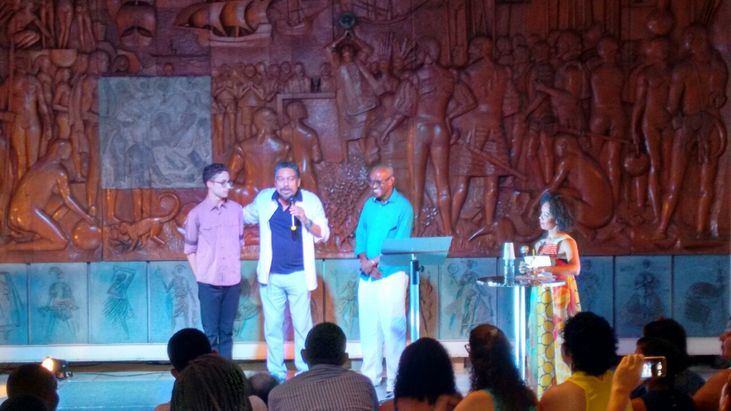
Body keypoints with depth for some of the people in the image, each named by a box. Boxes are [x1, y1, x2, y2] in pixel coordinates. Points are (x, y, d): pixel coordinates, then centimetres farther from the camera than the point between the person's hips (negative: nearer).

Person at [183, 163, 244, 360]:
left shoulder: (236, 209, 3)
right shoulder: (196, 214, -4)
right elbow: (190, 248, 3)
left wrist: (235, 267, 9)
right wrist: (199, 276, 0)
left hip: (233, 280, 3)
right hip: (209, 282, -3)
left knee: (227, 332, 8)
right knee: (211, 334, 1)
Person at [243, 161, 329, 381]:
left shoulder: (310, 201, -2)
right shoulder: (263, 199, 4)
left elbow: (323, 234, -4)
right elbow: (245, 216, 23)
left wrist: (305, 220, -19)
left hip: (299, 275, -2)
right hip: (270, 275, 2)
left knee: (302, 326, -3)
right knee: (273, 327, 4)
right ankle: (276, 375, 11)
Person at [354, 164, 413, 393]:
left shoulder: (402, 206, -6)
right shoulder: (369, 205, 12)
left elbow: (400, 243, -12)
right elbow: (360, 234, 9)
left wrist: (375, 262, -15)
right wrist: (364, 260, -8)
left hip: (391, 274, -6)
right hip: (367, 275, 6)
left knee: (392, 326, -6)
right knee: (368, 325, 8)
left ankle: (394, 379, -3)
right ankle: (370, 374, 15)